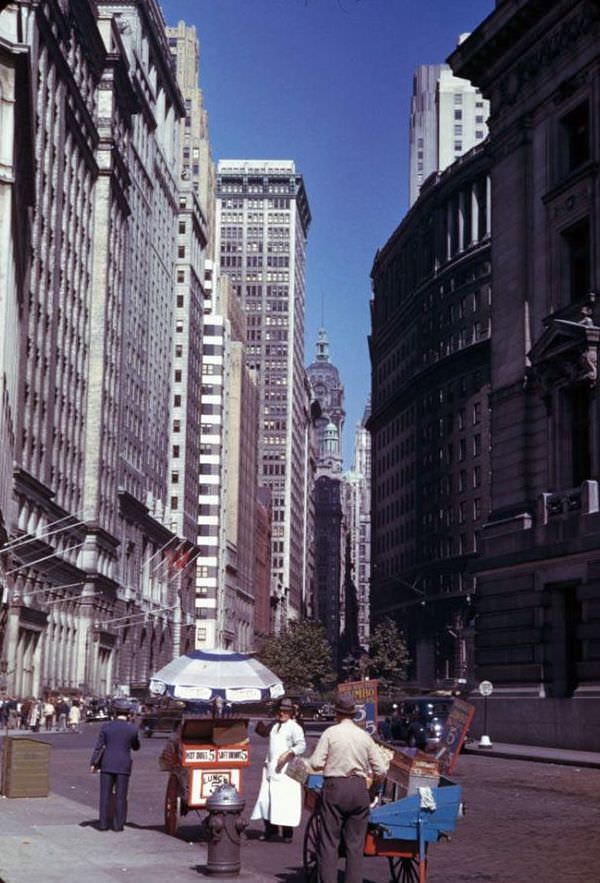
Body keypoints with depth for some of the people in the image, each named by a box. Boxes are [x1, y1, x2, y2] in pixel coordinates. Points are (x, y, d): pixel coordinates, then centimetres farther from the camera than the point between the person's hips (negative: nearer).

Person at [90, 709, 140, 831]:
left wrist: (93, 763, 1)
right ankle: (118, 824, 3)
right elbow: (136, 747, 14)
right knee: (120, 796, 4)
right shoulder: (132, 729, 0)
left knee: (105, 795, 6)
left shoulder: (106, 727, 0)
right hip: (123, 766, 0)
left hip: (107, 765, 0)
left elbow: (99, 746, -2)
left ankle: (103, 823, 4)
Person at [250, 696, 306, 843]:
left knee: (285, 800, -8)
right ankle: (270, 829, 16)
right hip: (271, 768, 7)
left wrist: (289, 753, -29)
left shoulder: (294, 727, -4)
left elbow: (301, 745, -13)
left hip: (286, 769, -7)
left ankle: (287, 833, -1)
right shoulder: (274, 726, 17)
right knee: (266, 800, 5)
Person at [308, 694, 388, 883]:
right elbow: (381, 771, 7)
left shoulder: (330, 733, -1)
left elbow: (316, 764, -6)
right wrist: (370, 775, 28)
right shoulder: (365, 736, 7)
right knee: (355, 843, 7)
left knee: (329, 841, 1)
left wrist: (312, 759, 16)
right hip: (359, 789, 3)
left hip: (334, 787, -3)